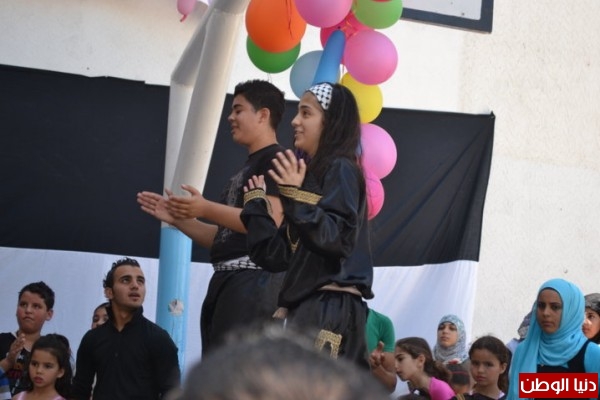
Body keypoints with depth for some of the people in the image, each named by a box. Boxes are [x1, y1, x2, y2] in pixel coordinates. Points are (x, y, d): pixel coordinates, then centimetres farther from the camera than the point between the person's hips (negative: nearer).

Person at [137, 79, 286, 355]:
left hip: (254, 280, -10)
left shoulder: (275, 160, -5)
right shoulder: (247, 169, 25)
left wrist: (207, 209, -19)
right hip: (228, 280, 10)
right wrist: (177, 219, 15)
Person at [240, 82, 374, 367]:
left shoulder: (340, 169, -3)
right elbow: (279, 256, 18)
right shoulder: (313, 173, 23)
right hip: (306, 307, 9)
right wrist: (256, 204, 22)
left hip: (330, 309, -9)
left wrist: (296, 196, -23)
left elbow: (338, 239, -19)